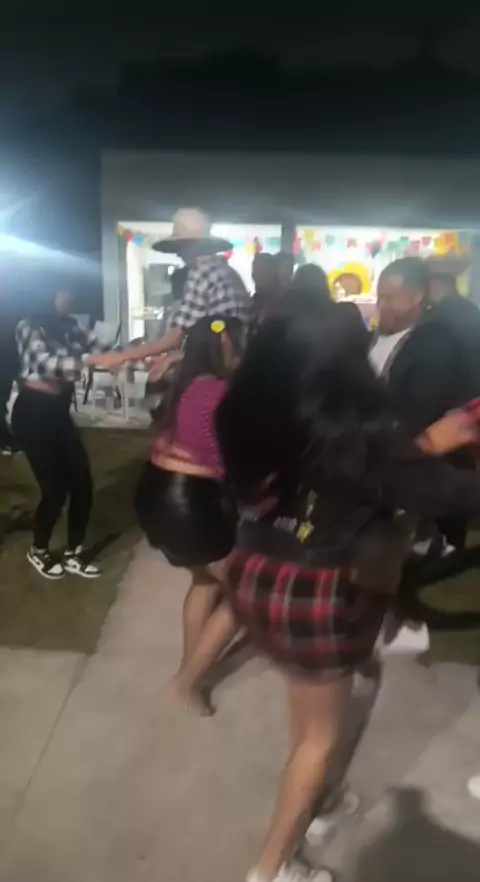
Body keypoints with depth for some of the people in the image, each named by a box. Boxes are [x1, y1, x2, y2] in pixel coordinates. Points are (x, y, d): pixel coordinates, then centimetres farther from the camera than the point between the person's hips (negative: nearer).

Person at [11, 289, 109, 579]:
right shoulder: (29, 327, -14)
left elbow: (96, 347, -1)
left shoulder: (68, 325, 5)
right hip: (33, 413, -6)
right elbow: (45, 363, -30)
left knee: (82, 482, 3)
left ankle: (74, 554, 21)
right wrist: (88, 360, -43)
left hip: (58, 412, 7)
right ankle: (38, 550, 24)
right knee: (56, 488, -3)